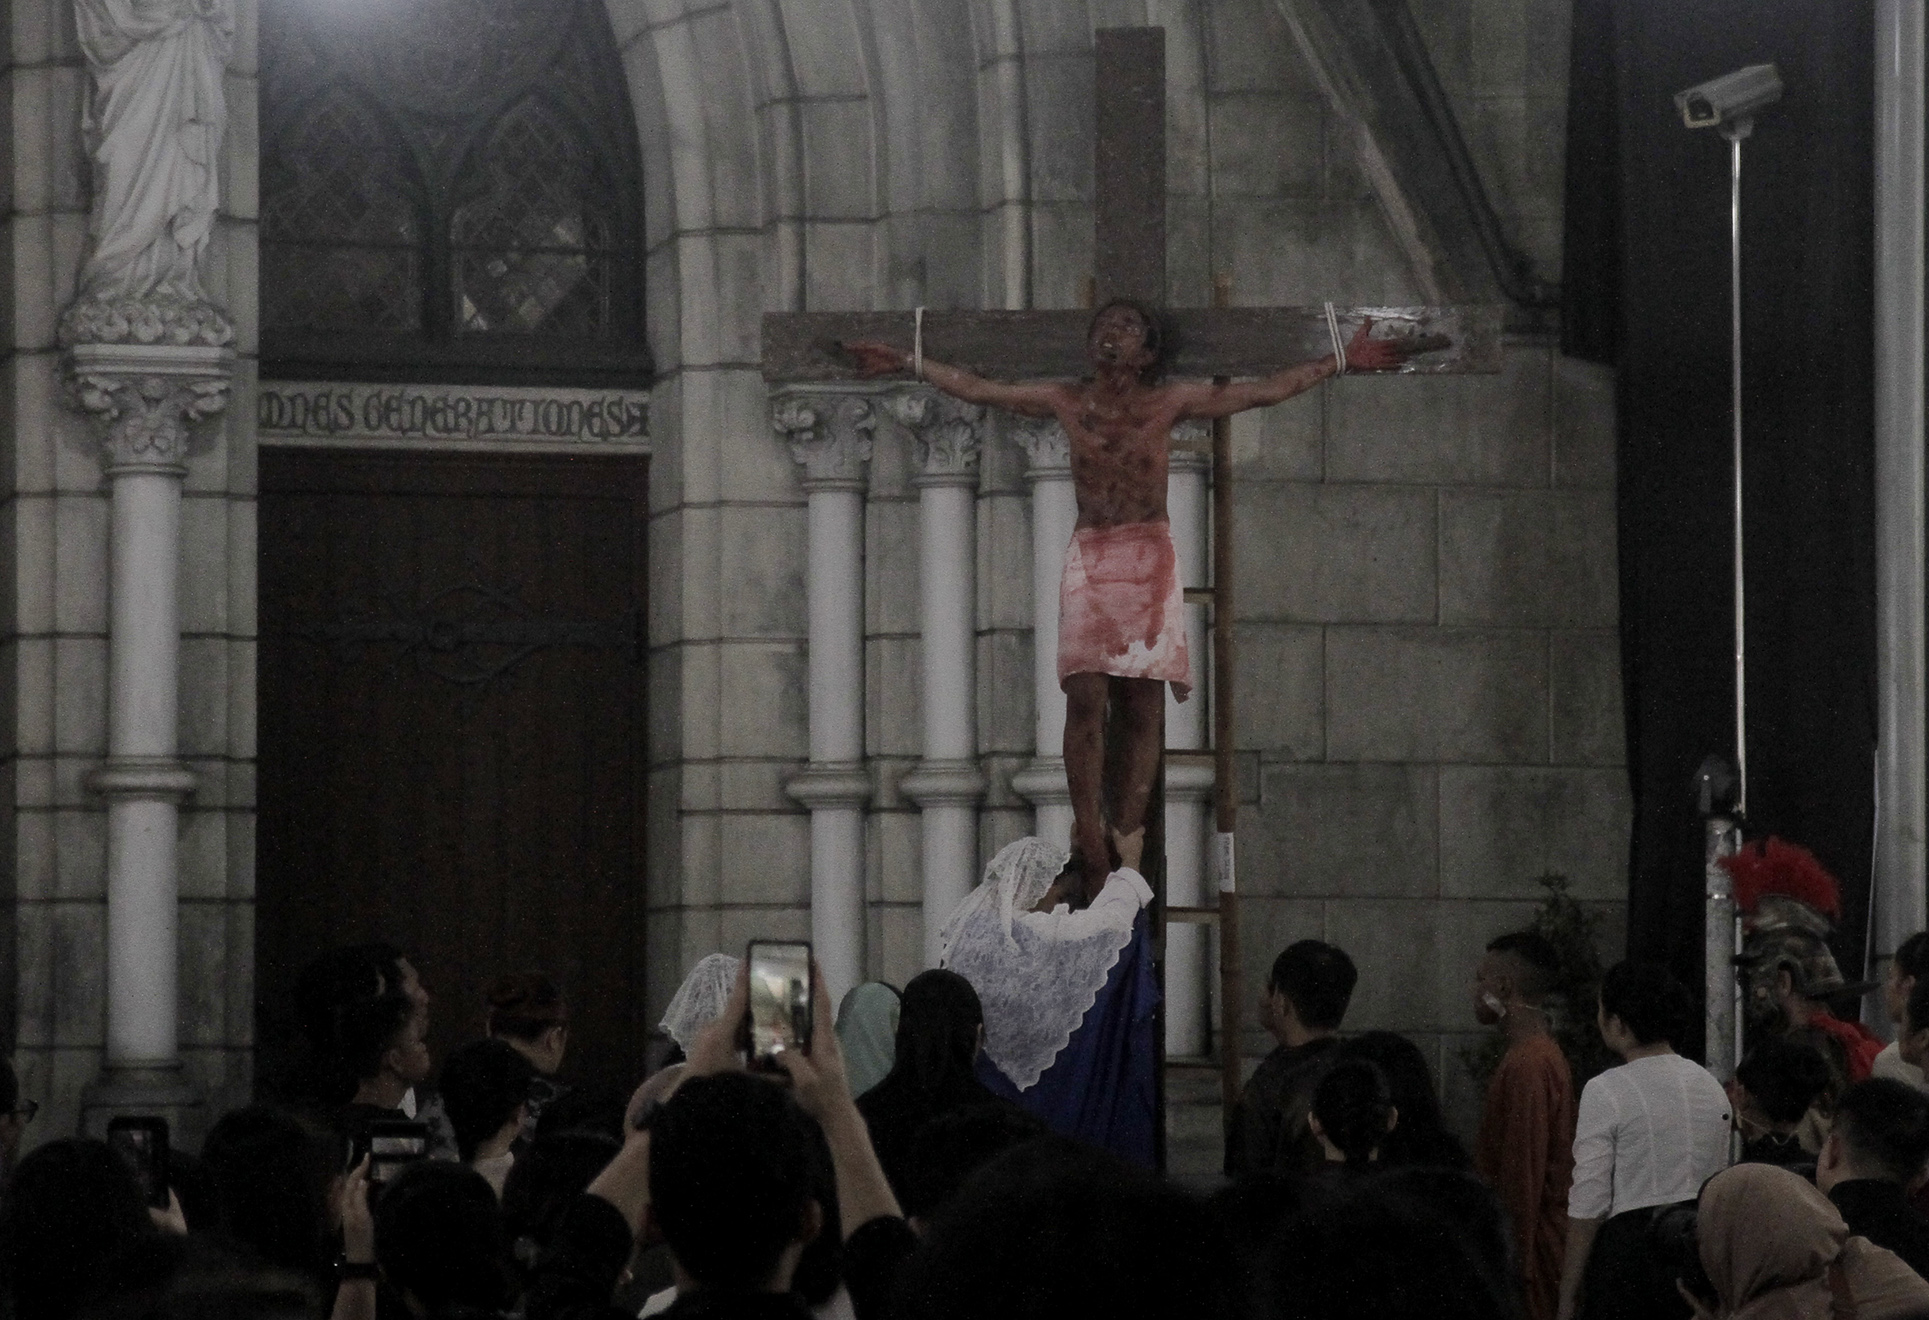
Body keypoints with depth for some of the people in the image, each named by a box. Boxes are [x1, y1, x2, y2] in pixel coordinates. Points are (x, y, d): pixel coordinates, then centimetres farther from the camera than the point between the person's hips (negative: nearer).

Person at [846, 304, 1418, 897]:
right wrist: (906, 361, 17)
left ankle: (1124, 844, -3)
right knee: (1085, 697, -13)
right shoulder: (1066, 400, 11)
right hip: (1088, 555, 1)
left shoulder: (1171, 401, 7)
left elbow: (1266, 391, 6)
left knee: (1143, 706, -4)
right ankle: (1090, 843, -15)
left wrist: (1342, 361, 1)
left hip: (1148, 560, 0)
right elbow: (977, 388, 17)